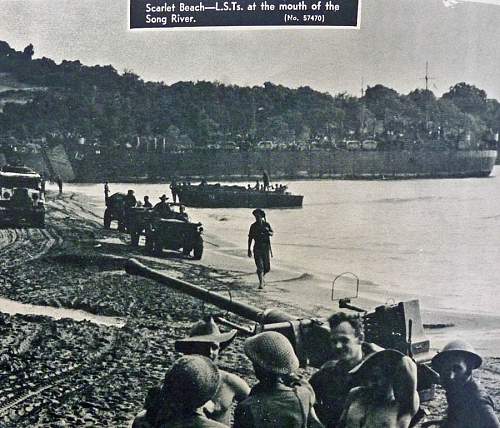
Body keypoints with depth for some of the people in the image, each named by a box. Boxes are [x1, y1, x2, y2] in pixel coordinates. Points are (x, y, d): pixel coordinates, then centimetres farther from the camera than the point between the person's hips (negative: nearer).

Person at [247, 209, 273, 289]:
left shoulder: (267, 224, 5)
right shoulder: (253, 226, 0)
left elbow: (272, 234, 7)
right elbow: (250, 238, 4)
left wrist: (267, 232, -17)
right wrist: (249, 249, 1)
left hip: (266, 248, 2)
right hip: (257, 249, -2)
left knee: (267, 267, 5)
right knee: (260, 267, -12)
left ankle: (262, 276, 35)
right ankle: (261, 283, -9)